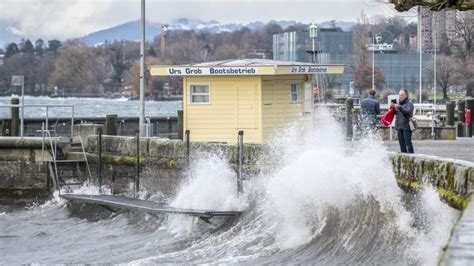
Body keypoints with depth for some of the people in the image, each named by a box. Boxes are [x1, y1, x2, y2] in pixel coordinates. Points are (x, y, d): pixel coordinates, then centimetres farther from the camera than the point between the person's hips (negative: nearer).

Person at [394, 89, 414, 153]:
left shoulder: (409, 103, -5)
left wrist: (399, 107, -28)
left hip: (406, 126, -7)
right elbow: (396, 113, 19)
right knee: (401, 143, 10)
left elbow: (408, 111, -22)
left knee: (408, 142, -9)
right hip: (399, 126, 7)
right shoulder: (399, 103, 16)